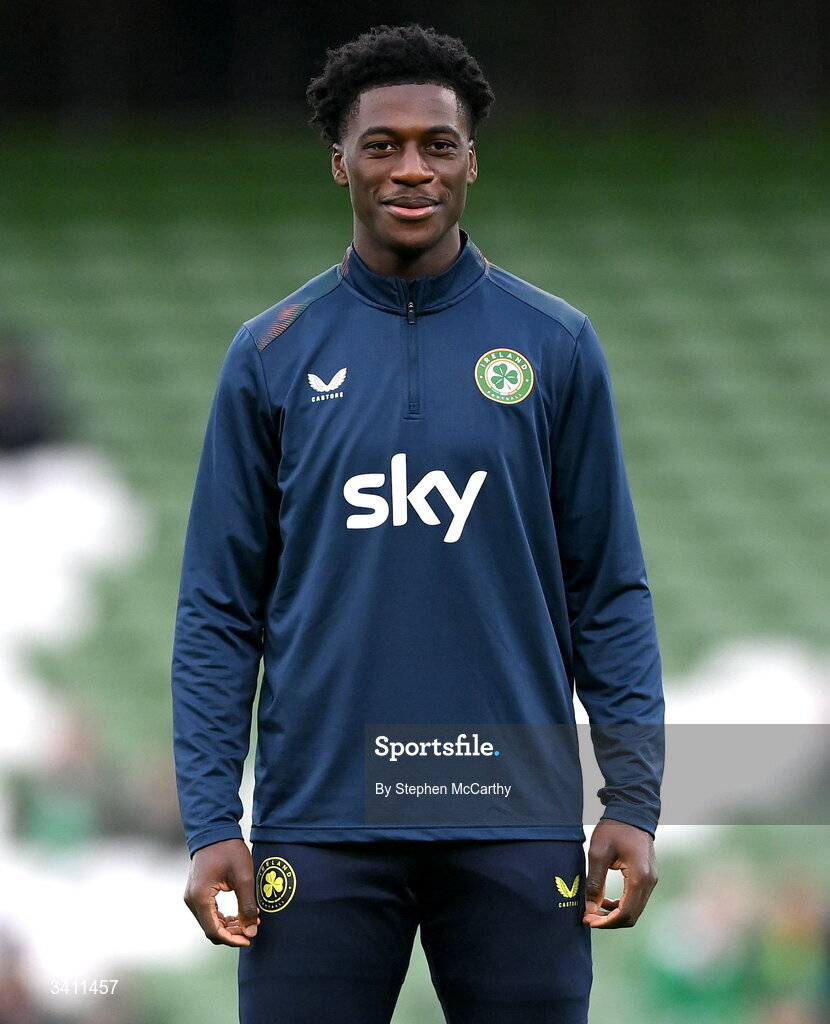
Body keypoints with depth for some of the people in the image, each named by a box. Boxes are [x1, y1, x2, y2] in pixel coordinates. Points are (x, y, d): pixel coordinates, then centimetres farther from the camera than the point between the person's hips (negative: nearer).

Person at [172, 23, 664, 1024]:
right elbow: (220, 609, 4)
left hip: (515, 820, 0)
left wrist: (634, 800, -2)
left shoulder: (556, 346, 5)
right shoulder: (272, 355, 5)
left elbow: (609, 592, 6)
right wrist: (209, 822, -4)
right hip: (321, 819, 0)